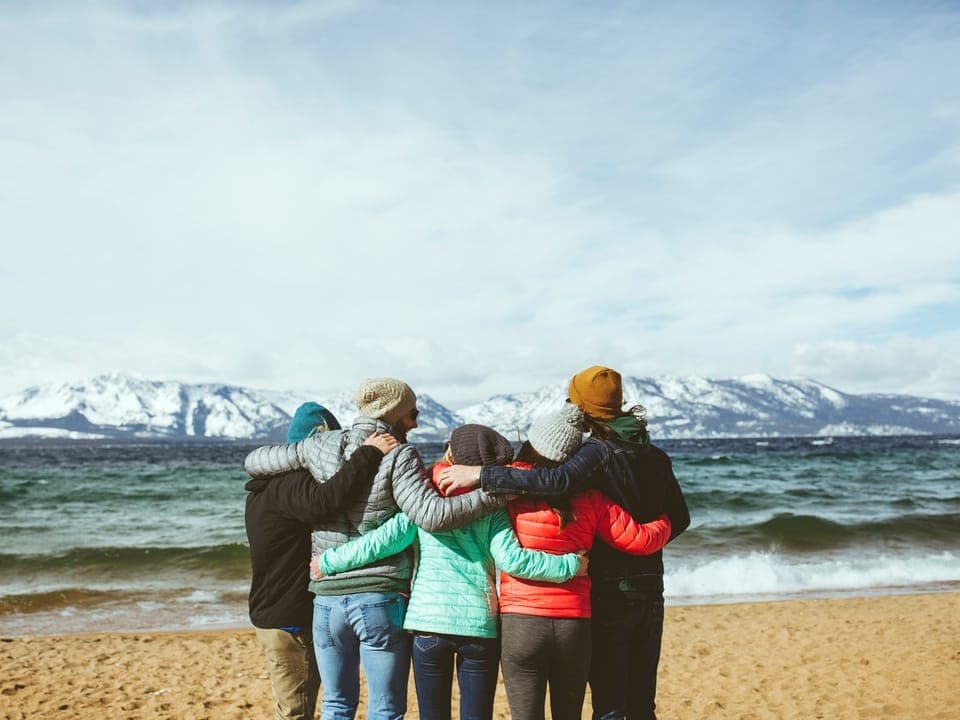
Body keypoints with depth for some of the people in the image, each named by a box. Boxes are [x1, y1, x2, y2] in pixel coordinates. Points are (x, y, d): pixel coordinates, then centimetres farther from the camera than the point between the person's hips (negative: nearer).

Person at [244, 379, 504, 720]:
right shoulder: (399, 455, -10)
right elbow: (431, 515, -21)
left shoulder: (321, 446, 4)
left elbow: (254, 461, 13)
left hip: (326, 599, 4)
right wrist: (496, 494, -18)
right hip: (381, 599, -4)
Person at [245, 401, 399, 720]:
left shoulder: (267, 487, 13)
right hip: (290, 621, -10)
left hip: (270, 614, 10)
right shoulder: (290, 484, -21)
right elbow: (324, 500, -42)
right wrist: (368, 454, -38)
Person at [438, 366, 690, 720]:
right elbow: (678, 518, 12)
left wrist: (482, 474, -31)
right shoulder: (655, 456, 7)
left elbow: (557, 481, -33)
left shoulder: (599, 452, -14)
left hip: (609, 594, -7)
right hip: (650, 591, 7)